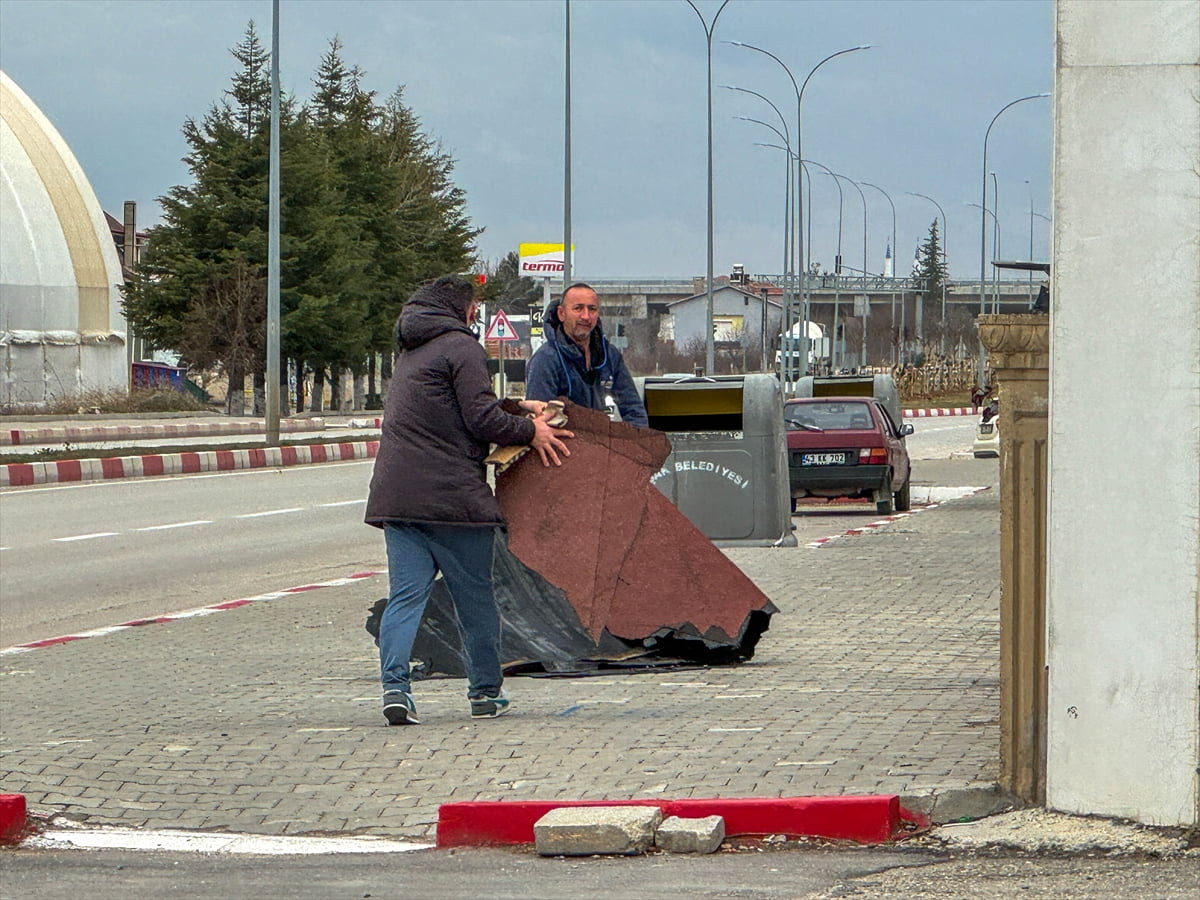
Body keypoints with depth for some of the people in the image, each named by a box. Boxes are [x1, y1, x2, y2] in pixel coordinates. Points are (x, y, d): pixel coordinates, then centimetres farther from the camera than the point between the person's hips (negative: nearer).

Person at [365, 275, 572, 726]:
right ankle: (486, 693, 14)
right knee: (475, 597, 6)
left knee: (405, 596, 0)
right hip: (452, 496, -7)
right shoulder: (461, 347, -5)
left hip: (395, 496, 7)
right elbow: (482, 421, -11)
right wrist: (530, 430, 3)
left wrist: (517, 407, 27)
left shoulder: (411, 353, 23)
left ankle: (394, 685, -16)